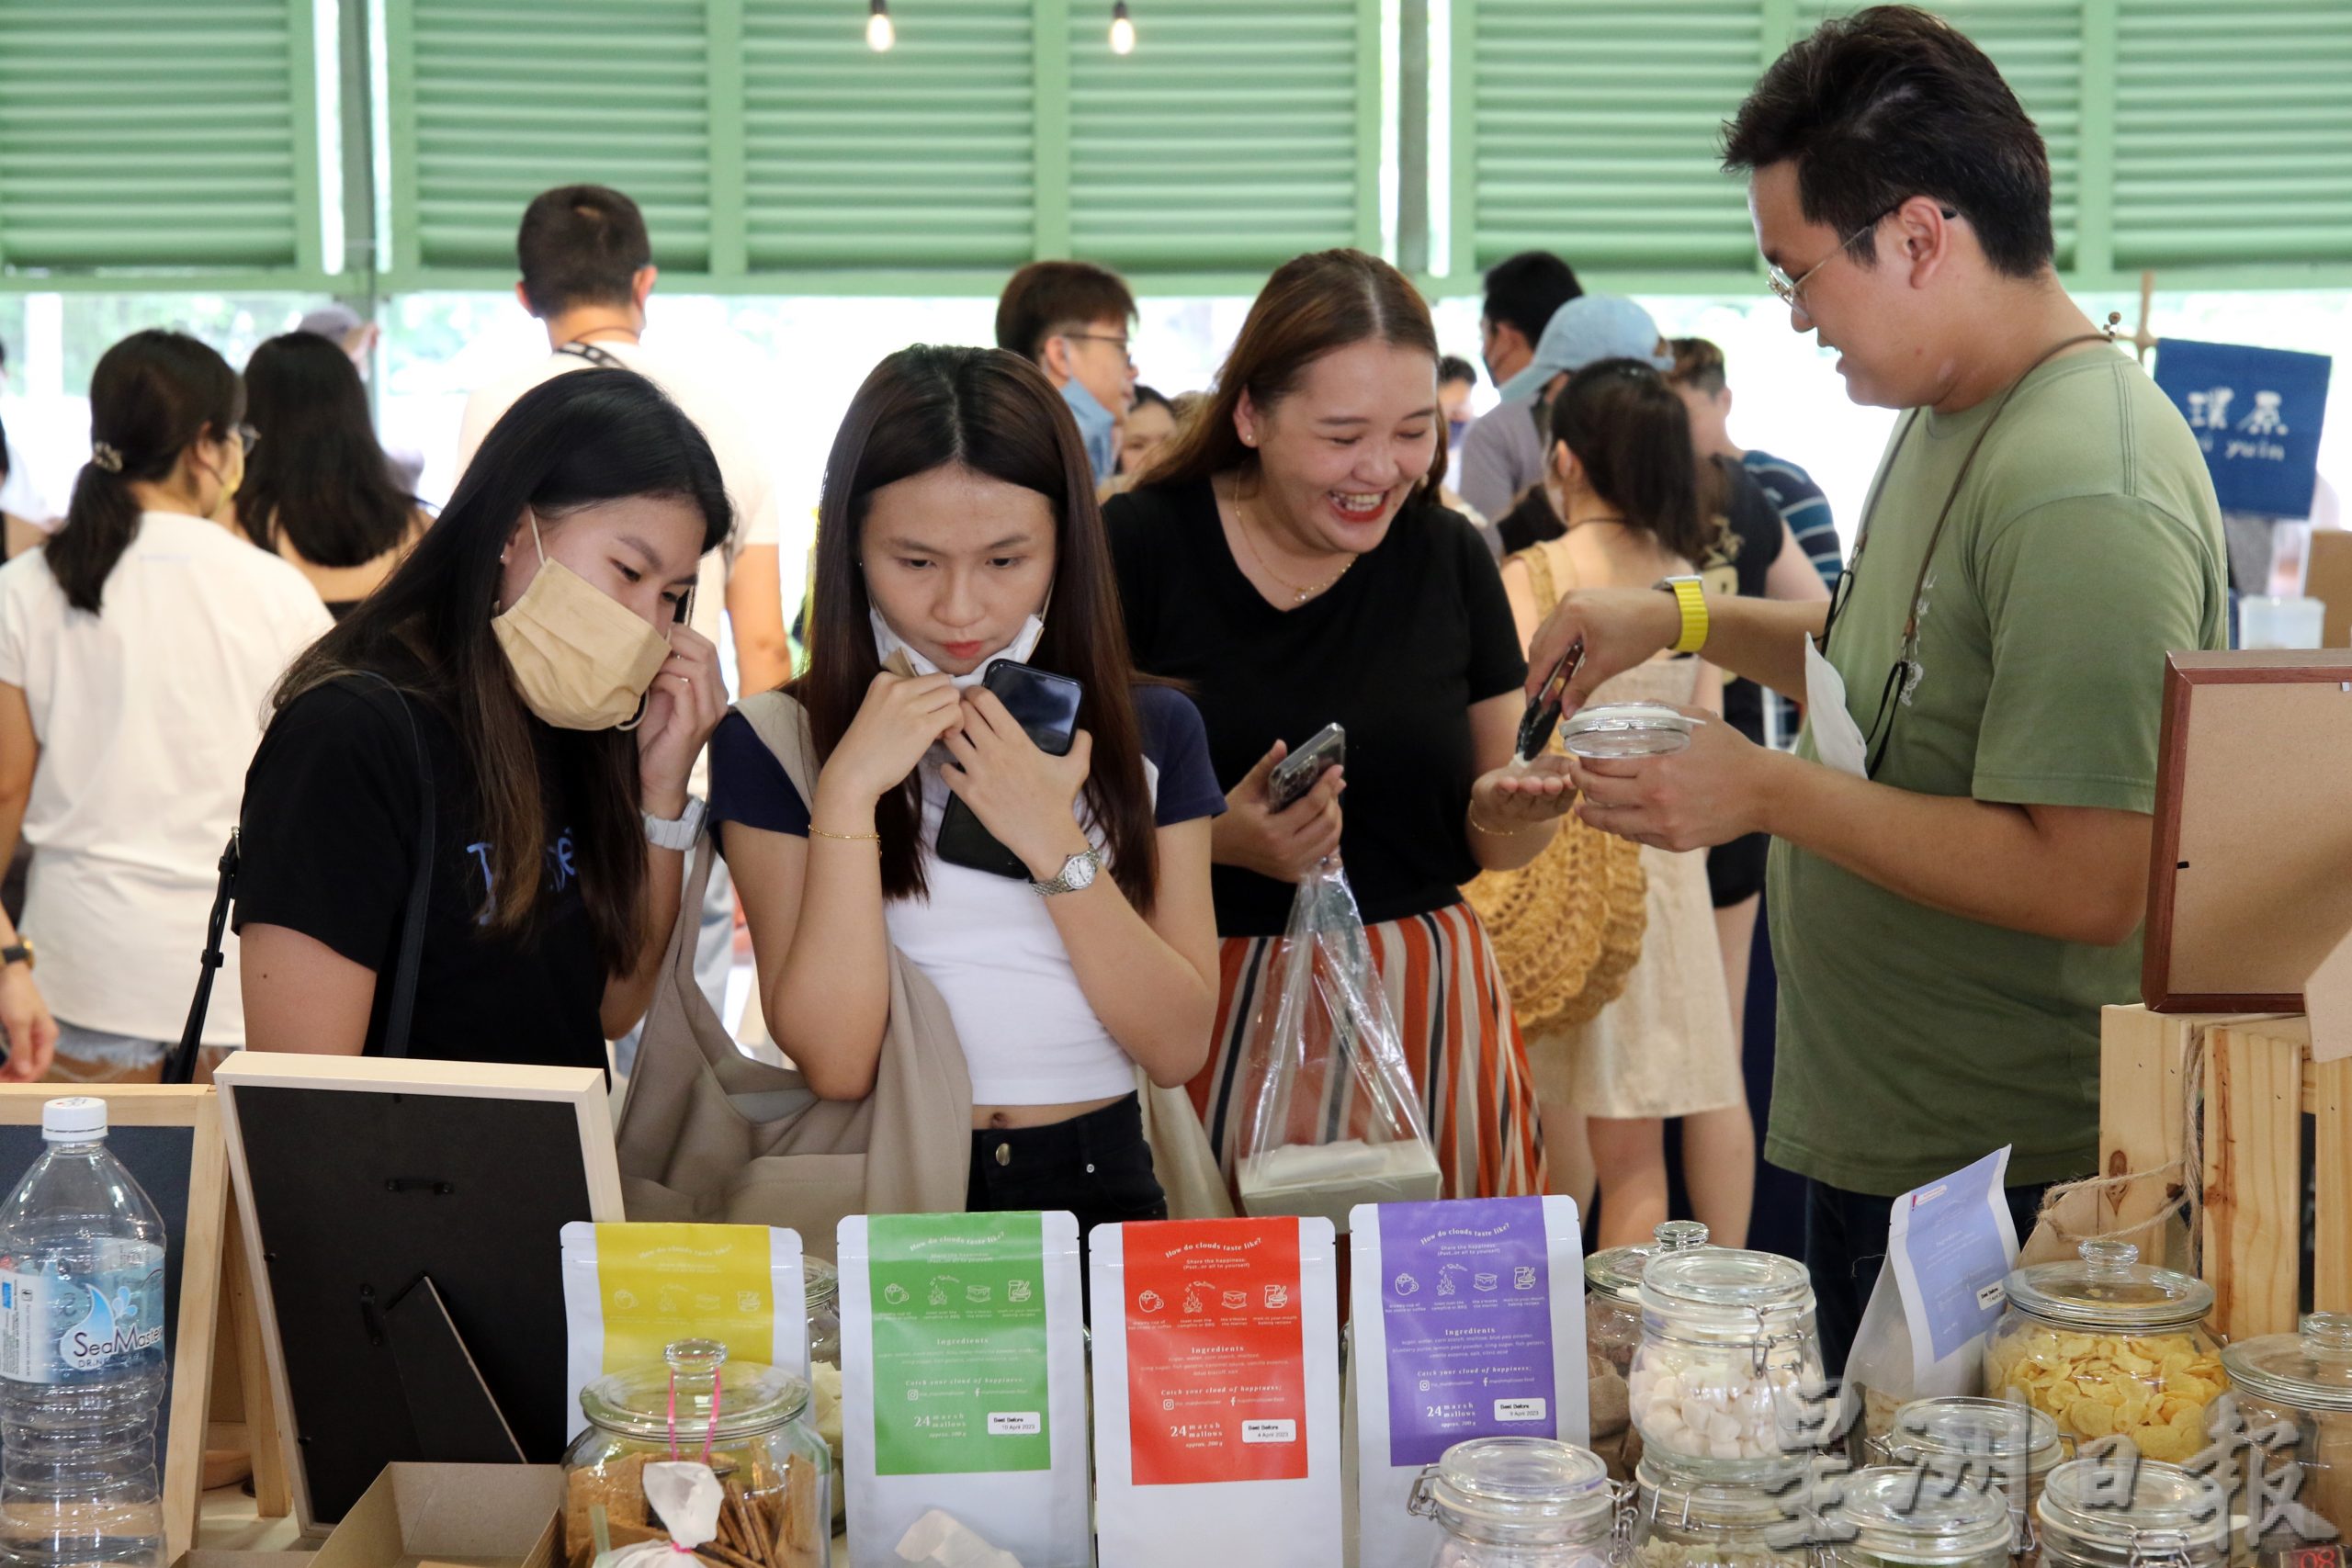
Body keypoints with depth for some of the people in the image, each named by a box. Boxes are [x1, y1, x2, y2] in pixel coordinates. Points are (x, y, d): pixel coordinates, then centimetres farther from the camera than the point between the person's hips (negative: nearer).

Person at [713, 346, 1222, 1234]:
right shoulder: (773, 743, 1)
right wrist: (849, 792, -13)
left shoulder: (1151, 732, 8)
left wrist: (1054, 843, -9)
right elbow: (834, 1064, -7)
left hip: (1099, 1190, 3)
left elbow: (1180, 1048, 1)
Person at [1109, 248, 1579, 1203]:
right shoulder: (1141, 546, -5)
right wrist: (1217, 837, -20)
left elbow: (1492, 847, 11)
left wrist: (1509, 809, -11)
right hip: (1204, 1013, -3)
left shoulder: (1448, 558, 6)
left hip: (1421, 1011, 3)